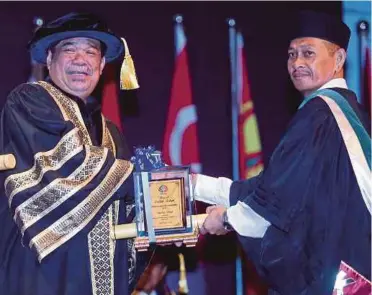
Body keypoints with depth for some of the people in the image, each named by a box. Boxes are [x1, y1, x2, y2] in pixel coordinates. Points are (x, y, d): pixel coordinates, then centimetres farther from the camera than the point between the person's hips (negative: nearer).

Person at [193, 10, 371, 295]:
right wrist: (198, 184, 16)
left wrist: (227, 217, 0)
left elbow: (285, 192, -18)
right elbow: (279, 185, 15)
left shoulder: (320, 112, -15)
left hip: (326, 269, -9)